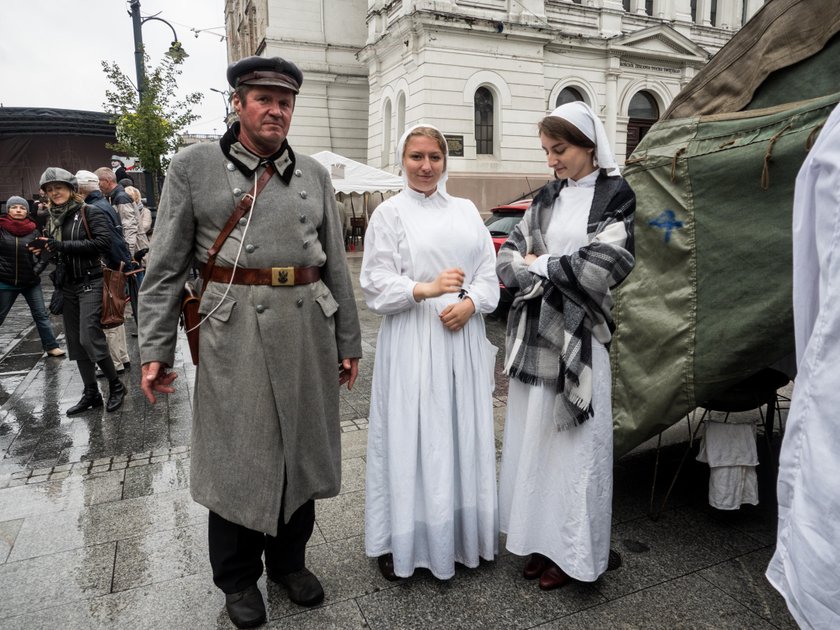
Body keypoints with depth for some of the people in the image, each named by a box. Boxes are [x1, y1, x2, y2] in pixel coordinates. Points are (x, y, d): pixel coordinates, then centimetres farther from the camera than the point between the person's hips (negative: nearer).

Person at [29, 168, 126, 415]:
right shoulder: (53, 219, 15)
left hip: (90, 283, -8)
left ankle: (116, 385, 5)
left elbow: (103, 242, -20)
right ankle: (91, 393, 18)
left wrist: (63, 246, -19)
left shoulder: (90, 212, -6)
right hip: (68, 286, 8)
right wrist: (44, 248, 1)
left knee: (89, 338, -13)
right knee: (75, 341, 8)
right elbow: (57, 253, 23)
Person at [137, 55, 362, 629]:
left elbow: (336, 264, 11)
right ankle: (238, 579, 29)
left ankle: (290, 560, 34)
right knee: (236, 454, 6)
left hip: (308, 326, 4)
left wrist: (348, 341, 9)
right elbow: (166, 268, 1)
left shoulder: (314, 174, 11)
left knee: (302, 448, 12)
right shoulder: (194, 166, 2)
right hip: (235, 331, -3)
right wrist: (156, 350, -3)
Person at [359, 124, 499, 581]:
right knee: (411, 436, 1)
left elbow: (489, 272, 10)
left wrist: (469, 303, -9)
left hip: (463, 340, 4)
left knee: (462, 434, 11)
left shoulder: (466, 210, 14)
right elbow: (375, 282, -6)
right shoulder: (390, 213, 1)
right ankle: (398, 541, 18)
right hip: (411, 342, -4)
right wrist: (426, 289, -20)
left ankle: (461, 532, 28)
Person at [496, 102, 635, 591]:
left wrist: (540, 264, -5)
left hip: (578, 334, -5)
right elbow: (508, 257, 10)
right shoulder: (547, 198, 13)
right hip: (535, 331, 5)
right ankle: (543, 538, 24)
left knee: (573, 440, 2)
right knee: (534, 436, 9)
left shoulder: (615, 195, -2)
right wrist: (542, 269, -9)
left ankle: (574, 552, 19)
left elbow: (603, 265, -13)